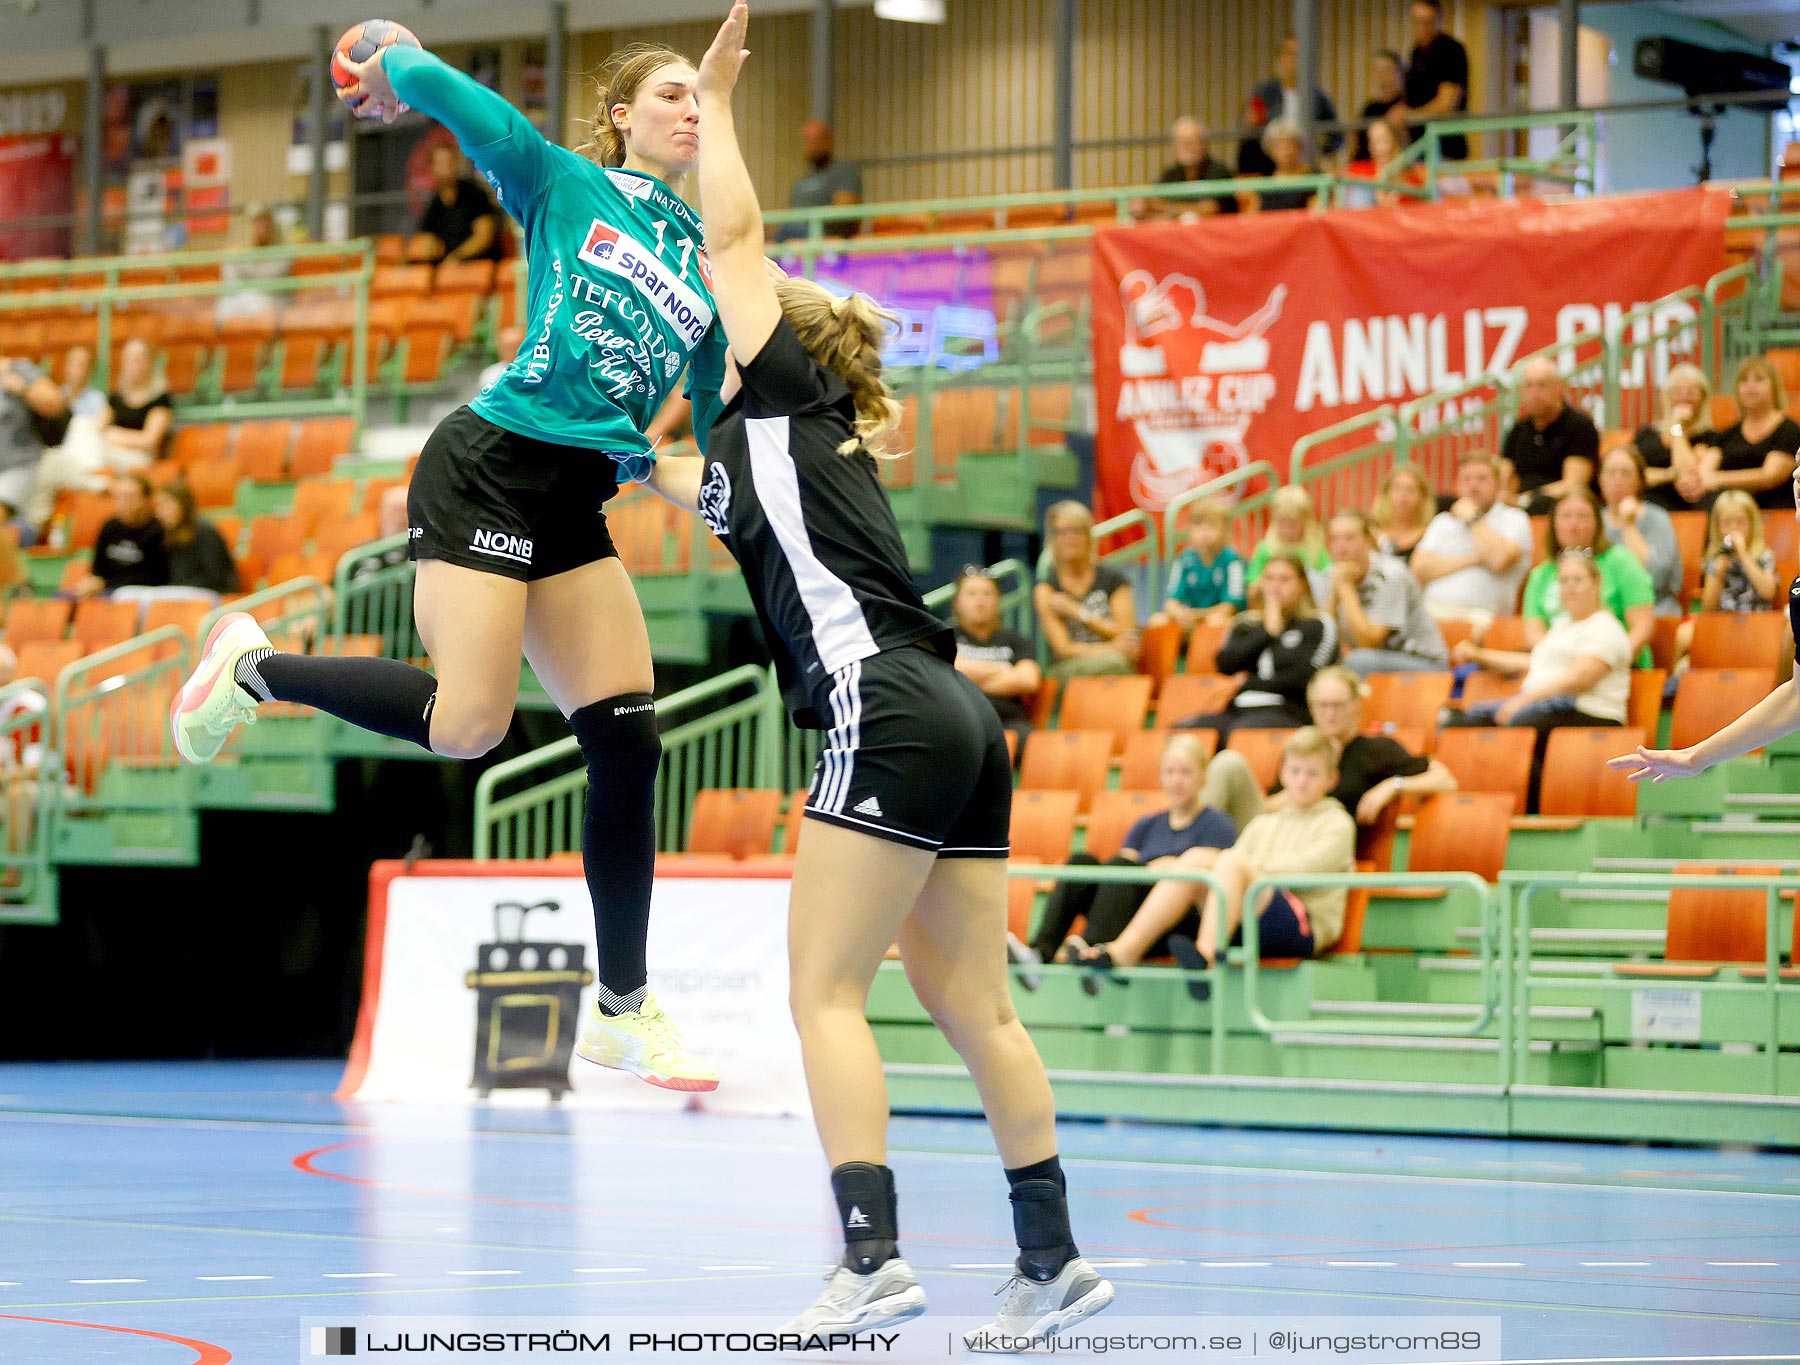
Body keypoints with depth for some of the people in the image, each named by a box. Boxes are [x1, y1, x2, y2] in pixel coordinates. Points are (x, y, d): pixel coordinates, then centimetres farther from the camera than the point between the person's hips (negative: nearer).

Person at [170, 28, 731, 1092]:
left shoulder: (708, 258, 15)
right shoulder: (562, 184, 2)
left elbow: (722, 415, 17)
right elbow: (435, 84, -4)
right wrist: (391, 73, 16)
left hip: (578, 504, 6)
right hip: (490, 470, -6)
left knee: (628, 744, -2)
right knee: (468, 723, -19)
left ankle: (623, 1012, 8)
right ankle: (254, 667, 6)